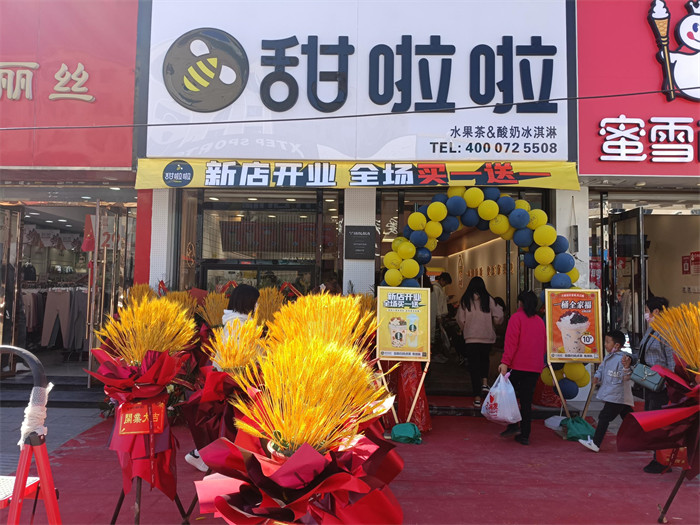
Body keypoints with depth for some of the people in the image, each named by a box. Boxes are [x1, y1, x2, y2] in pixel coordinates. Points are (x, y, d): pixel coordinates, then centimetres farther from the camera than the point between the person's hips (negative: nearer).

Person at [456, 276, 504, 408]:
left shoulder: (465, 300, -3)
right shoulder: (488, 299, -3)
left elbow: (460, 319, -3)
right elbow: (498, 317, -6)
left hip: (471, 338, -1)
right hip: (487, 337, 1)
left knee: (474, 365, 4)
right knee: (484, 359, 27)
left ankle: (477, 398, 3)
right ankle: (485, 383, 9)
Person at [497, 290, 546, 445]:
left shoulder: (517, 317, -5)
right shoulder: (540, 321, 14)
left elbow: (511, 342, -14)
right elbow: (544, 346, 17)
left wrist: (505, 362, -17)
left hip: (518, 365, -5)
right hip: (535, 367, 5)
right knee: (527, 400, 9)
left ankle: (513, 425, 1)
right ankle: (525, 435, 10)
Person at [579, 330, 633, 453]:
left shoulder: (622, 359, -15)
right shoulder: (607, 358, 13)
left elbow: (626, 377, -20)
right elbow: (601, 369, 22)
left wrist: (626, 367, -39)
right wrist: (596, 377, 4)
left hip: (617, 397, -9)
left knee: (604, 417, -8)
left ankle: (595, 443, -6)